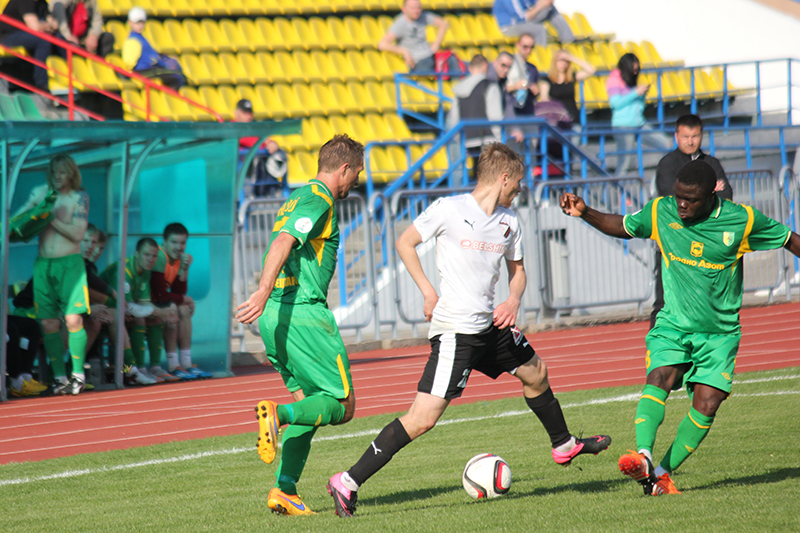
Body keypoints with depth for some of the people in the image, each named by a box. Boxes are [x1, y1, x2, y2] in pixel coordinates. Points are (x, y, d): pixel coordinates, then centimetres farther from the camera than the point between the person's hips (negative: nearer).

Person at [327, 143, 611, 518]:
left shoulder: (509, 222, 9)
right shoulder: (449, 209, -10)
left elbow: (517, 271, 22)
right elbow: (405, 243, -1)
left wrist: (513, 300, -1)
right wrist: (428, 292, -9)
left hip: (491, 324, 8)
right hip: (454, 329, -8)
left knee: (536, 374, 26)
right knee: (424, 417, -17)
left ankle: (564, 445, 54)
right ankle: (348, 482, -16)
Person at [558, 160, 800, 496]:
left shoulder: (742, 220, -10)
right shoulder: (660, 212, -4)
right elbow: (622, 227, 13)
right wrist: (585, 213, 0)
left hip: (720, 332, -1)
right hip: (672, 325, 1)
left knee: (706, 403, -15)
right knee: (659, 379, -26)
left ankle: (662, 473, -7)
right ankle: (643, 457, -42)